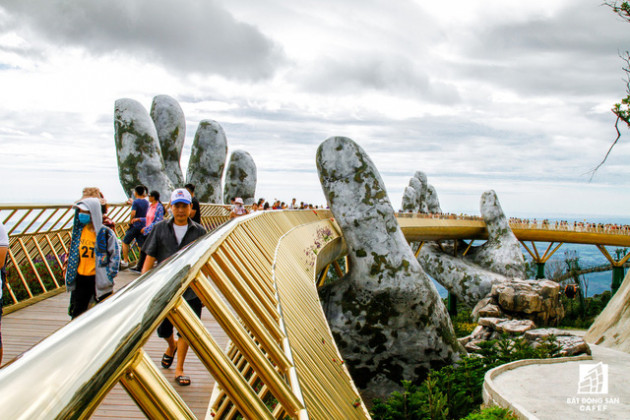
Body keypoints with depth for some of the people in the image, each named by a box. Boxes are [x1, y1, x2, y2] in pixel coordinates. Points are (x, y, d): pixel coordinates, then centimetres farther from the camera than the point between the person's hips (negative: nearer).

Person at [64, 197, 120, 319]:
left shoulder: (106, 233, -12)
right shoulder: (78, 230, 4)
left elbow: (115, 254, -7)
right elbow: (73, 251, 17)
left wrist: (109, 274, -10)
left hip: (99, 279, -5)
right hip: (81, 278, 5)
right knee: (77, 313, 8)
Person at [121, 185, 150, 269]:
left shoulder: (136, 202, -12)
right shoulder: (146, 202, 9)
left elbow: (133, 214, -21)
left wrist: (130, 222, -4)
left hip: (135, 226, -6)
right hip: (143, 226, 6)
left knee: (125, 242, 6)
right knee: (141, 245, 6)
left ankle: (125, 261, 2)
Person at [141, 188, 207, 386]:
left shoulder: (199, 232, 1)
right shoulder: (160, 229, 3)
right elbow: (149, 259, 4)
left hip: (190, 290, -1)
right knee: (163, 329, 12)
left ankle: (179, 370, 15)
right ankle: (171, 347, 46)